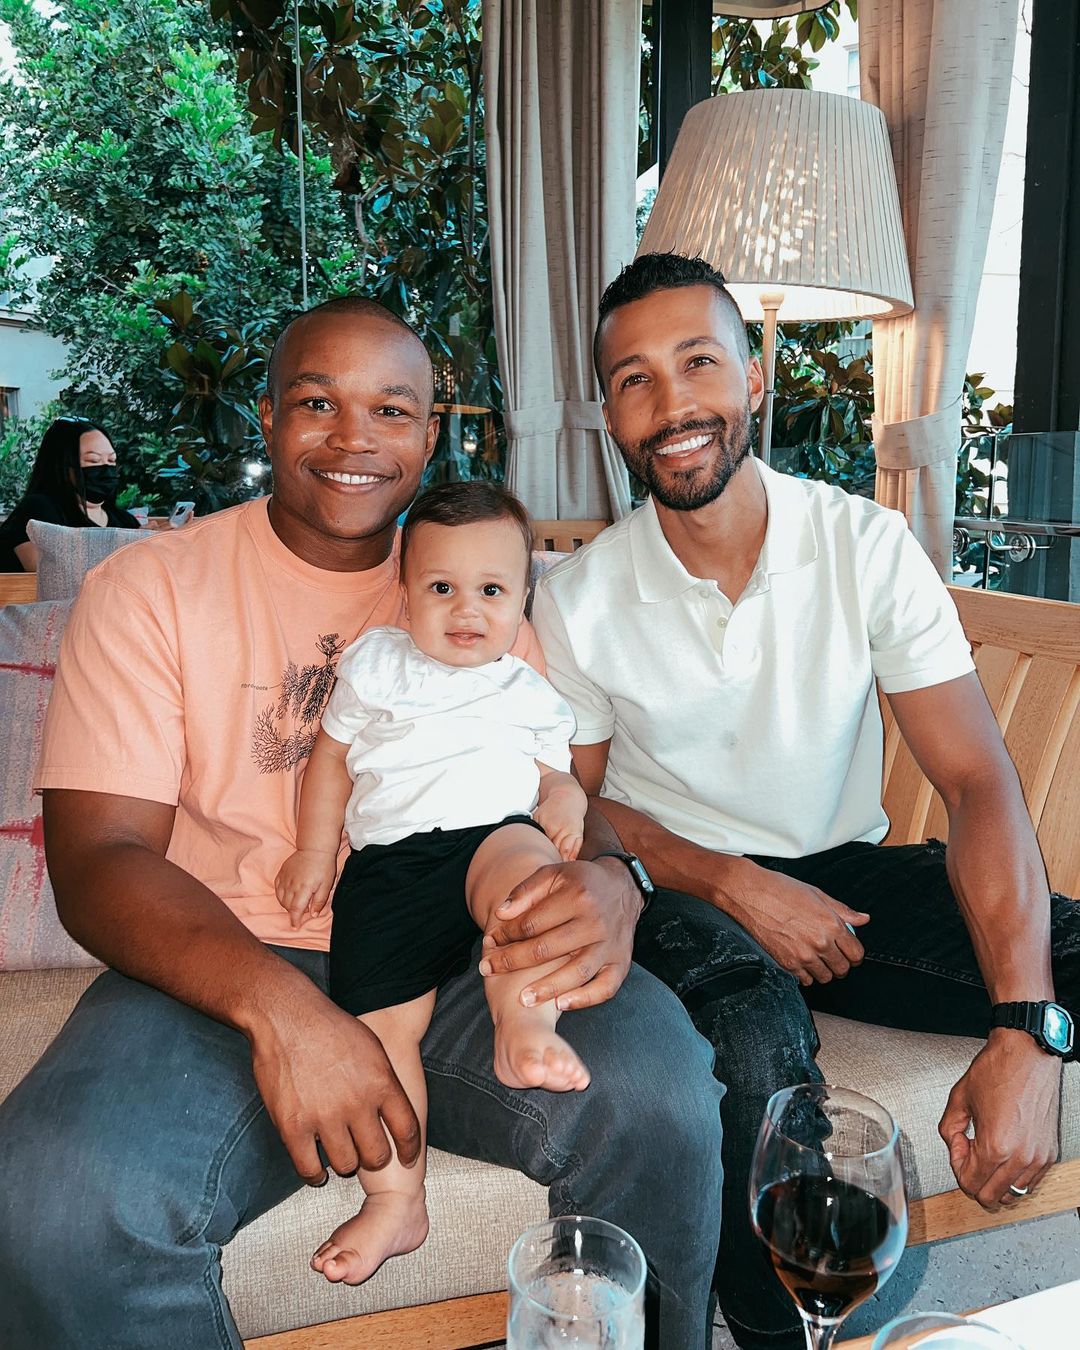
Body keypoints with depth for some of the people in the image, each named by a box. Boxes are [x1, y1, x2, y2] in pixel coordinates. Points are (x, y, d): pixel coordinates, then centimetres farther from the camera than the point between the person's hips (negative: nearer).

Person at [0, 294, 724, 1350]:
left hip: (458, 962, 2)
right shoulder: (149, 589, 3)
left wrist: (609, 884, -20)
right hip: (222, 970, -1)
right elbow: (97, 857, -6)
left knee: (661, 1099, -25)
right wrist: (277, 1005, -24)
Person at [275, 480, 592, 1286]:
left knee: (526, 864, -37)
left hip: (494, 832, 0)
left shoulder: (533, 692, 20)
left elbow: (555, 771, 23)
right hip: (390, 859, 1)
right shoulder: (377, 665, 18)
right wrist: (315, 852, 13)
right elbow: (332, 757, 20)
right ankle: (396, 1203, 4)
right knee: (379, 1021, -8)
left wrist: (568, 800, -1)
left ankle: (526, 1027, -39)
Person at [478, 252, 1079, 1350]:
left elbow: (977, 783, -12)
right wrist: (736, 886, -14)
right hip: (685, 888, -1)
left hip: (848, 869, 2)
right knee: (761, 1040, -34)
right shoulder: (576, 602, -6)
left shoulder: (868, 547, -7)